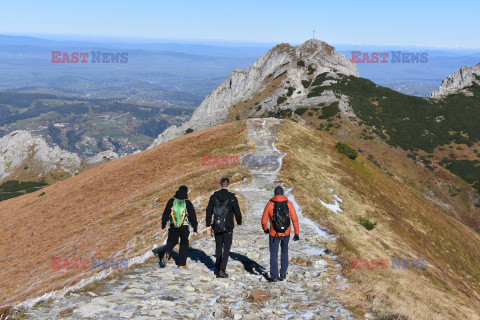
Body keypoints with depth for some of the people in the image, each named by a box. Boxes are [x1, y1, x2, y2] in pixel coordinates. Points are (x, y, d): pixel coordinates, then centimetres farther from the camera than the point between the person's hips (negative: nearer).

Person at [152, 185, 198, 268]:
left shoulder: (171, 201, 0)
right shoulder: (187, 203, -6)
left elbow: (165, 214, 5)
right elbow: (193, 217, -3)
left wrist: (163, 226, 14)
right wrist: (195, 229, 5)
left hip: (173, 227, 2)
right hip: (184, 228, -2)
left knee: (171, 242, 16)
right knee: (184, 244, 12)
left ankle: (165, 252, -14)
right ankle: (182, 263, 13)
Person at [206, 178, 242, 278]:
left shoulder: (213, 196, 0)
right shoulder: (232, 197, -11)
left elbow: (209, 212, 4)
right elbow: (237, 212, -6)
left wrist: (208, 225, 12)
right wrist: (239, 222, 13)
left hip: (217, 227, 4)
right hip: (228, 228, -4)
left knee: (218, 246, 20)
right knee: (226, 248, 2)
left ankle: (218, 266, 33)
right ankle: (222, 270, -7)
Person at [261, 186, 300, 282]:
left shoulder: (270, 204, -9)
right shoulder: (289, 204, -6)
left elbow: (264, 220, -4)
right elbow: (295, 219, -9)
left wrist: (265, 229, 15)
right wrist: (297, 233, -4)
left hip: (274, 234, -2)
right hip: (286, 233, 2)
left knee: (274, 255, 9)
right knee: (284, 252, 23)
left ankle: (274, 276, 11)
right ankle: (283, 274, 23)